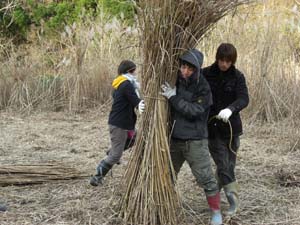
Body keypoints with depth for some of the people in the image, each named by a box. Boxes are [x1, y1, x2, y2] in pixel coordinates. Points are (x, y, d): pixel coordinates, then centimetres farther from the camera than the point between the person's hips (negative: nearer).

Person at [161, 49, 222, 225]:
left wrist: (173, 98, -23)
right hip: (174, 138, 5)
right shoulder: (175, 82, 3)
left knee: (206, 178, -3)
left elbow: (194, 111, -22)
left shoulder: (203, 87, -12)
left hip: (195, 140, -5)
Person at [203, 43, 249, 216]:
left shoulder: (238, 77, -3)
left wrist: (230, 109, -36)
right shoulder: (206, 74, -5)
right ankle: (234, 201, -1)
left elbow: (244, 99, -17)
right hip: (212, 127, -2)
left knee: (229, 165, 11)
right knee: (223, 166, -5)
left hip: (232, 126, 2)